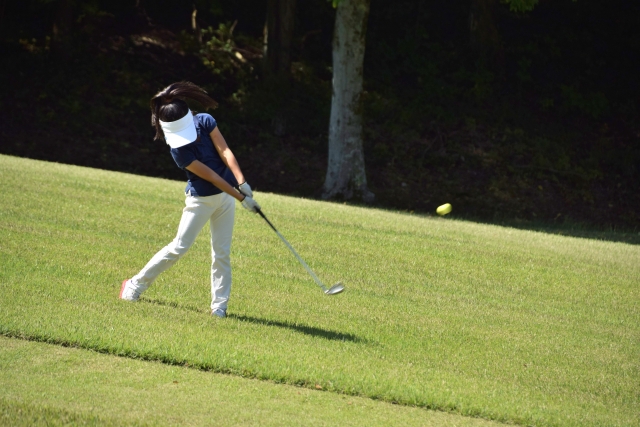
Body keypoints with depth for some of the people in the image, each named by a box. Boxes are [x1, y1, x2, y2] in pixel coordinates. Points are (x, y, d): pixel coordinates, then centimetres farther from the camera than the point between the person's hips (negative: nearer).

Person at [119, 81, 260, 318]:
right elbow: (210, 176, -25)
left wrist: (241, 183, -31)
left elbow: (225, 151, -19)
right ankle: (136, 284, 14)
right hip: (201, 199, -4)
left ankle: (219, 304, 7)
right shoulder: (179, 150, -25)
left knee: (222, 252, 3)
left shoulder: (205, 122, -13)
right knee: (180, 246, 0)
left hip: (226, 194, 4)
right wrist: (241, 197, -25)